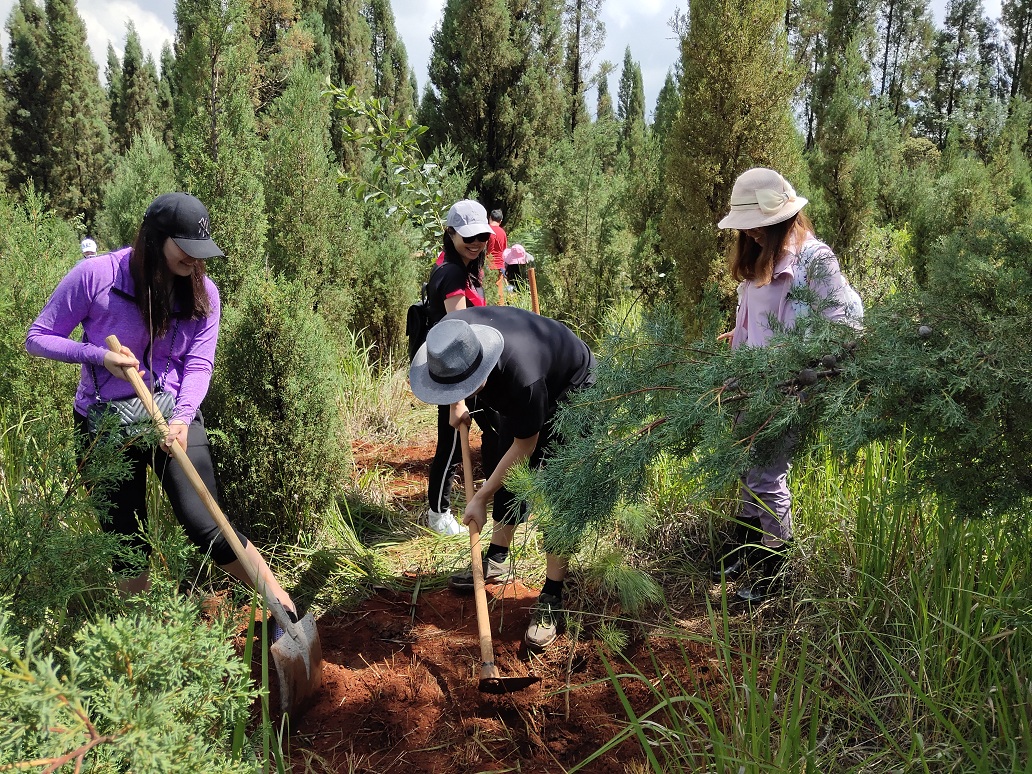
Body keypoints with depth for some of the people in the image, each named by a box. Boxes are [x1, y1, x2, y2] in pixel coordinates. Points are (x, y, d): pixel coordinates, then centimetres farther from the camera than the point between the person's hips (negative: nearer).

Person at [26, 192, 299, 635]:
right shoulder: (95, 275, -13)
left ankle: (283, 607, -2)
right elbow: (39, 338, -5)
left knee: (206, 527, -10)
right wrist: (99, 355, -22)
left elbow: (198, 363, -8)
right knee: (126, 544, 9)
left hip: (175, 418, 0)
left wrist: (182, 417, -25)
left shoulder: (202, 292, -5)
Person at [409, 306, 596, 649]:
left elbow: (524, 446, -29)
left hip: (569, 391, -7)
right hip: (518, 393, 7)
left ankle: (552, 599, -9)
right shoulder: (449, 335, -28)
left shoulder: (520, 375, -45)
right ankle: (496, 561, 30)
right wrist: (457, 404, -3)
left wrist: (480, 498, -21)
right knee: (505, 473, 12)